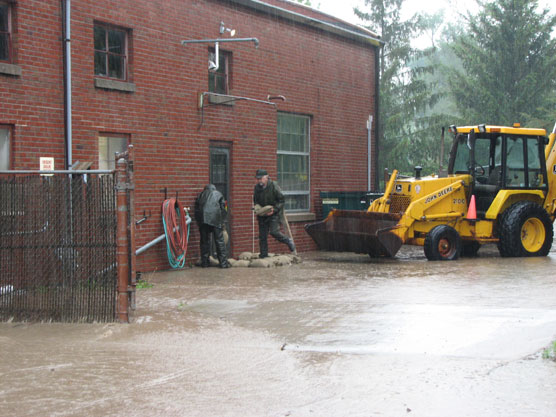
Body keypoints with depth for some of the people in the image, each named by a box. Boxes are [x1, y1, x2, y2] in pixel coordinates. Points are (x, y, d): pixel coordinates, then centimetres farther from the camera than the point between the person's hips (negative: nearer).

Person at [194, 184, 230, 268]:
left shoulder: (201, 195, 24)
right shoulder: (218, 194, 19)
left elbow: (196, 210, 18)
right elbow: (223, 209, 12)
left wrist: (199, 223, 21)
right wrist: (222, 223, 17)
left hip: (203, 220, 2)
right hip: (215, 220, -2)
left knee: (204, 241, 10)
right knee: (220, 241, 0)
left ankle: (205, 262, 12)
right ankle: (223, 262, -2)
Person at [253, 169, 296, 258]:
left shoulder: (274, 186, -12)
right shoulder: (257, 188, 4)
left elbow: (282, 200, -10)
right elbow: (255, 201, 19)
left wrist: (274, 209, -20)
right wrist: (257, 207, -2)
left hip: (274, 214, -5)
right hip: (262, 215, 5)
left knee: (274, 232, -19)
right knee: (262, 236, 3)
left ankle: (288, 241, 7)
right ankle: (263, 255, 11)